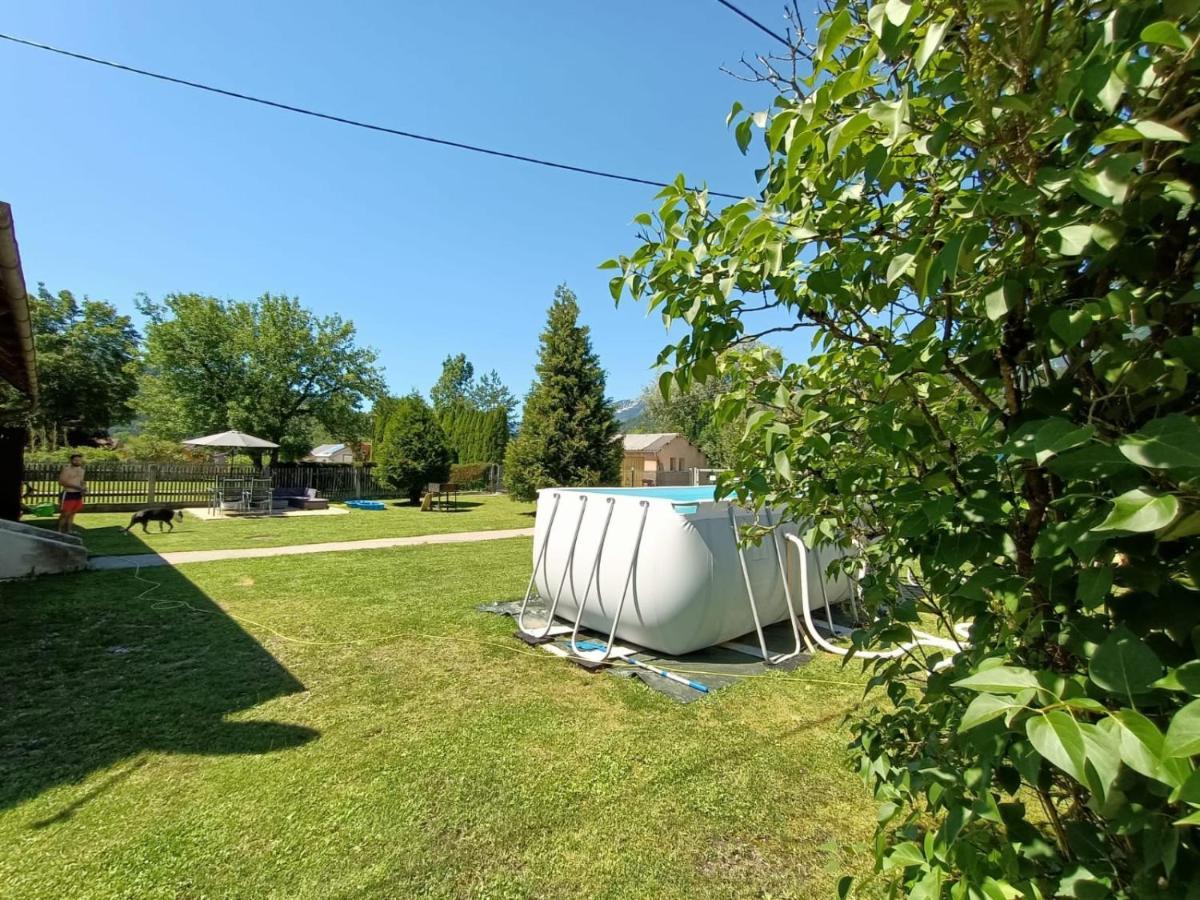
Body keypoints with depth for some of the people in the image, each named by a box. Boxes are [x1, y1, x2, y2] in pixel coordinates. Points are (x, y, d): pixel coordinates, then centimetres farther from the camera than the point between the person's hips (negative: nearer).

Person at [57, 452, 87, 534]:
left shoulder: (81, 470, 13)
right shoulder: (67, 469, -9)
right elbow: (61, 482, -16)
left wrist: (84, 488, 1)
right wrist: (76, 486, -23)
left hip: (78, 495, 6)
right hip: (68, 494, -6)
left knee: (72, 513, 13)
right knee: (65, 514, -3)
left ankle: (68, 531, 20)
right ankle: (60, 531, 6)